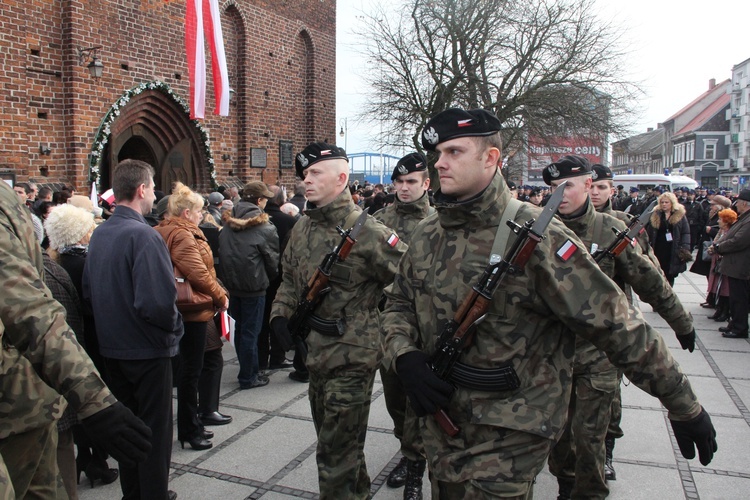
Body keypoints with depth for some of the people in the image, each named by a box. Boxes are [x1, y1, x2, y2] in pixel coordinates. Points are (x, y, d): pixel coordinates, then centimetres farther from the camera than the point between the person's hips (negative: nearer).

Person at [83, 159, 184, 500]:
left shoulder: (98, 234, 3)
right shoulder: (143, 235, -22)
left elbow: (88, 291, 9)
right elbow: (157, 302, -31)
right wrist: (173, 327, -12)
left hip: (112, 347, 8)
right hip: (148, 348, -8)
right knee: (155, 431, 7)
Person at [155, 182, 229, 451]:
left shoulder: (164, 232, 13)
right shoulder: (181, 235, -18)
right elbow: (198, 273, -23)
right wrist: (221, 297, -10)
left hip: (181, 310, 10)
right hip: (193, 310, -10)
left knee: (188, 368, 18)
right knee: (190, 371, 2)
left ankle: (191, 426, 30)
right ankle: (189, 430, 15)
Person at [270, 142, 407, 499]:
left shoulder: (366, 232, -17)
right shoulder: (303, 227, 6)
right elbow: (290, 278, 17)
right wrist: (281, 313, 2)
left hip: (351, 355, -8)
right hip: (315, 351, 8)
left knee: (337, 454, 1)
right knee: (330, 435, 23)